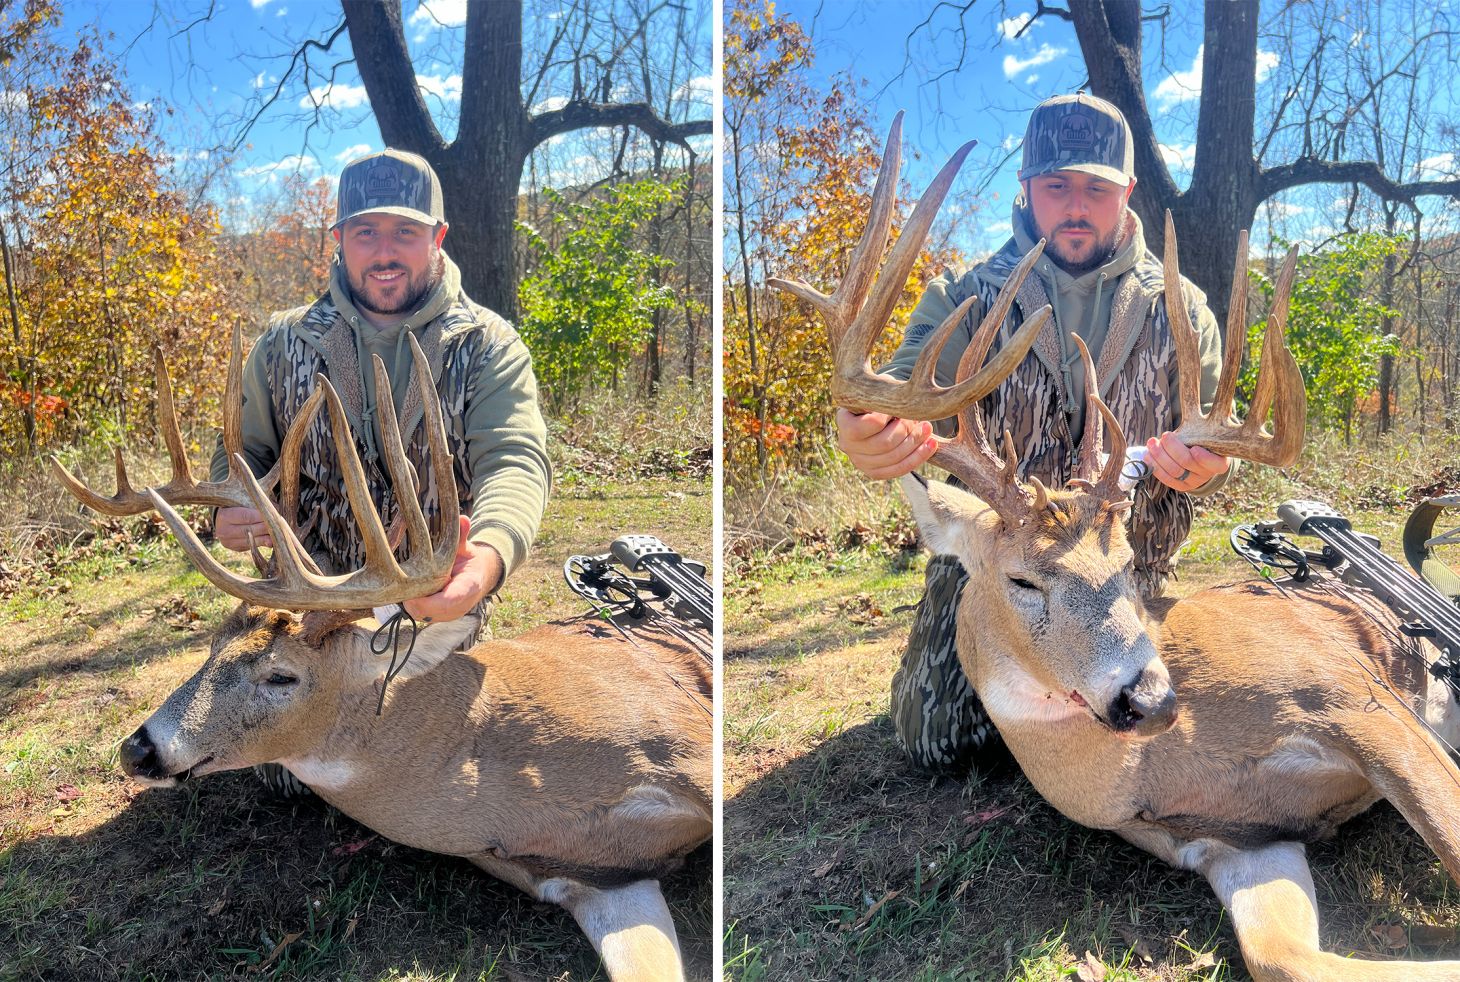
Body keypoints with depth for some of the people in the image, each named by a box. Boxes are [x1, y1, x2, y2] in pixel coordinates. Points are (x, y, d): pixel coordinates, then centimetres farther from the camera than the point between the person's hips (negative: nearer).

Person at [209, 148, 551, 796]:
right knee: (289, 779, 9)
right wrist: (228, 508, -25)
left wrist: (490, 553, -49)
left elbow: (515, 458, -25)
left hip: (438, 607, -2)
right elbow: (244, 450, 2)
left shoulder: (487, 347, -10)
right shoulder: (285, 343, 0)